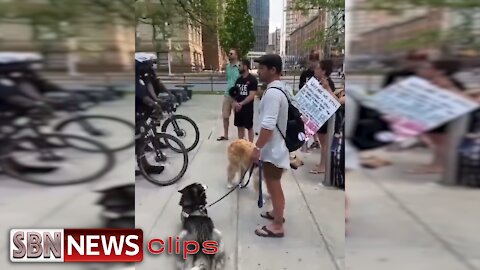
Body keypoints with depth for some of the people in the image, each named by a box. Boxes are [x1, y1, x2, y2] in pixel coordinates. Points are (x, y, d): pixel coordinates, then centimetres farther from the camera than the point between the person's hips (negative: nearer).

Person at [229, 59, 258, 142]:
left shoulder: (252, 80, -12)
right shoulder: (238, 80, 9)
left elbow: (251, 96, -18)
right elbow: (235, 93, 13)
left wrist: (241, 103, -24)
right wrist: (235, 102, -7)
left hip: (248, 108, -6)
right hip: (238, 108, 6)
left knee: (249, 127, 6)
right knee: (240, 127, 14)